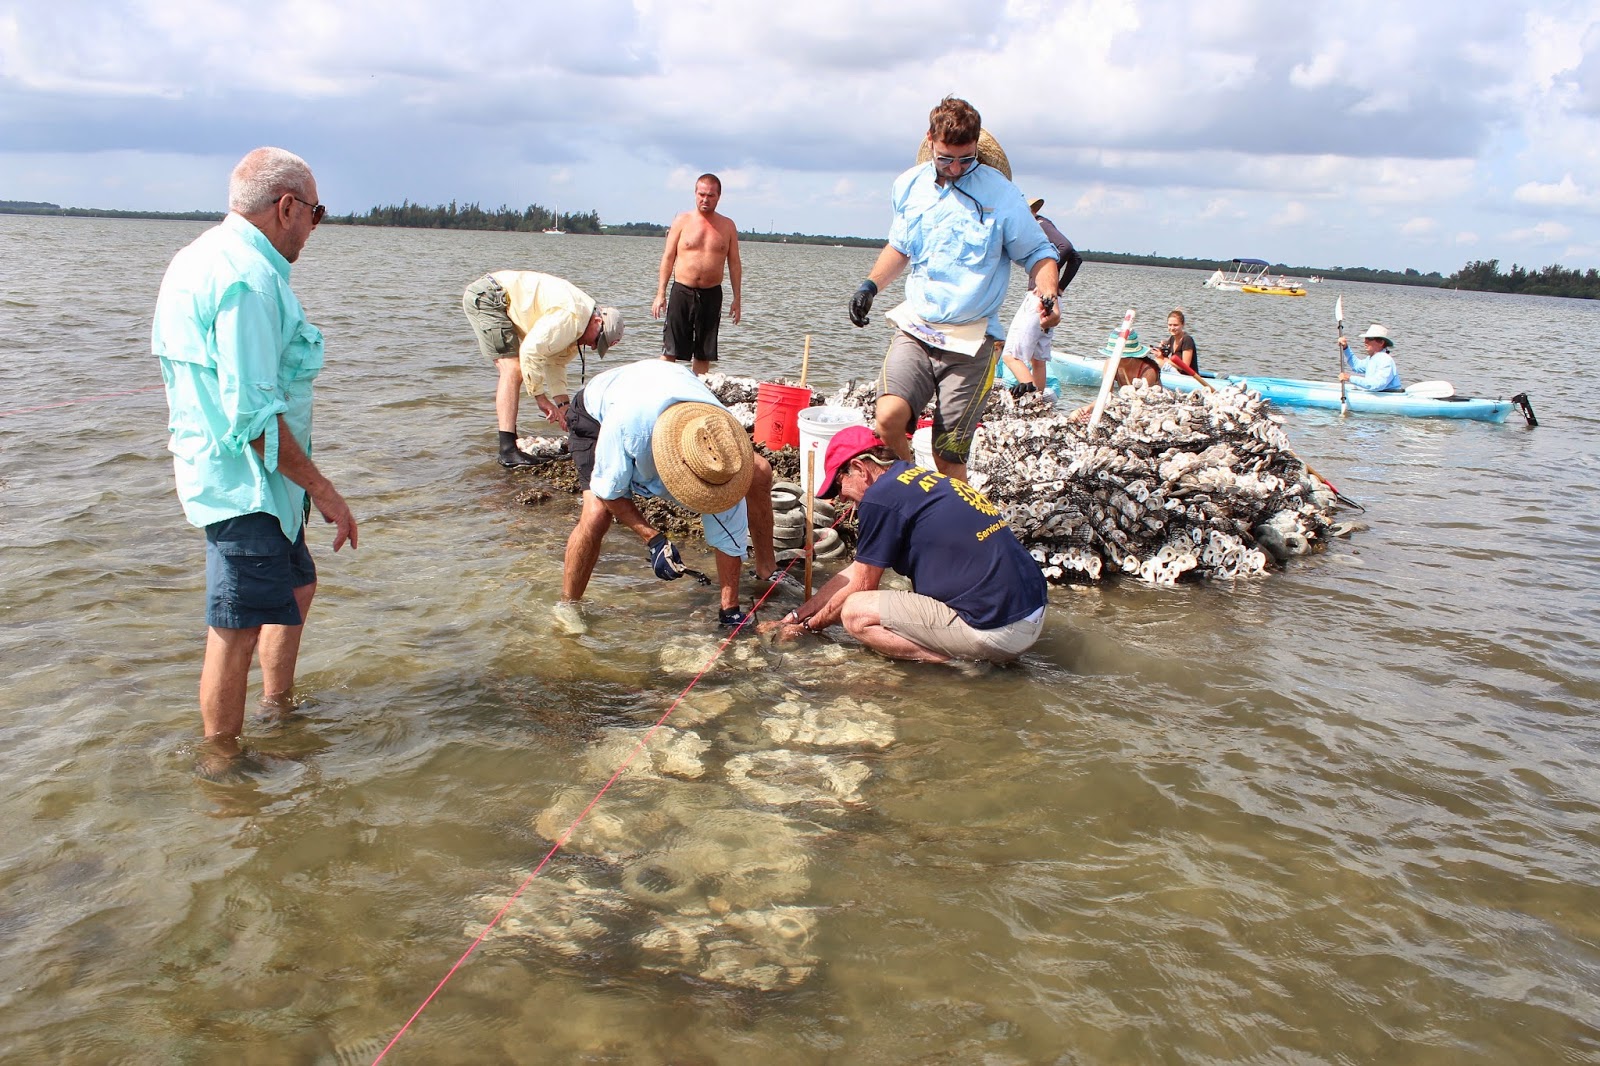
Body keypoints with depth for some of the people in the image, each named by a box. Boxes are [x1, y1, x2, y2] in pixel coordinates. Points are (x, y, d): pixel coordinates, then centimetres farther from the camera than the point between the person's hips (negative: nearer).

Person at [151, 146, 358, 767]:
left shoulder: (200, 257, 14)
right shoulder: (249, 277, -21)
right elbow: (254, 414, -25)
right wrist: (323, 490, -19)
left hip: (223, 473, 11)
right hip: (246, 480, -11)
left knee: (296, 585, 24)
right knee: (239, 625, -3)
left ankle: (278, 707, 39)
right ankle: (221, 761, 9)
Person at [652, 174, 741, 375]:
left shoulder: (728, 226, 7)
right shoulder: (682, 221, 2)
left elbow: (734, 264, 9)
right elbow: (668, 258, 3)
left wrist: (736, 299, 4)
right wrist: (660, 294, -3)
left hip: (712, 295, 2)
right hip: (682, 291, -2)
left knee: (704, 353, 7)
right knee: (670, 351, -5)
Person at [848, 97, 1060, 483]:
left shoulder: (1000, 193, -4)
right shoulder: (909, 186, 7)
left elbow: (1038, 252, 3)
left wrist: (1047, 295, -16)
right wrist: (871, 285, 9)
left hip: (971, 340, -3)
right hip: (915, 329, 3)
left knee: (949, 457, -2)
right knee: (888, 420, -21)